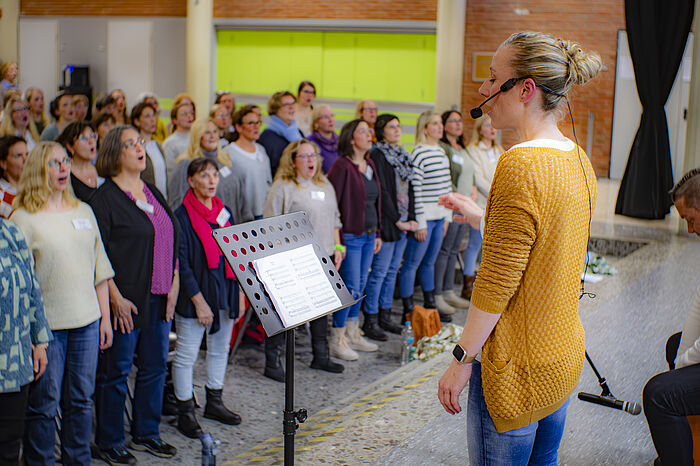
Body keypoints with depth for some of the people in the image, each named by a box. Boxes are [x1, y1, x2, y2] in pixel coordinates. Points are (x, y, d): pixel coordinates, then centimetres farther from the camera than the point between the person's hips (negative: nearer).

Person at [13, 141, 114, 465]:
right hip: (46, 324, -4)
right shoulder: (23, 218, -4)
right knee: (44, 403, 1)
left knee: (81, 399, 11)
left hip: (86, 320, 5)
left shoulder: (84, 211, 12)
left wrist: (105, 316, 13)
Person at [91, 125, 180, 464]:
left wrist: (174, 284, 7)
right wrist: (115, 298, -16)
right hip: (126, 300, -7)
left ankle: (146, 434, 28)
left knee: (155, 366, 13)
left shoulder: (153, 194, 13)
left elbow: (174, 241, 17)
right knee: (116, 370, 3)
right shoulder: (105, 197, -8)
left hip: (159, 298, 7)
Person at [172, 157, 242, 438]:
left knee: (220, 348, 16)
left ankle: (214, 402, 31)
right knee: (186, 354, 0)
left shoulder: (223, 212, 9)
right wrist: (199, 301, -17)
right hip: (194, 293, -7)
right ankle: (185, 412, 12)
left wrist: (236, 294, 8)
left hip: (225, 291, 7)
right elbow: (181, 264, -14)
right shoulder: (182, 216, -11)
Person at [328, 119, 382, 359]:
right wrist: (336, 238, -19)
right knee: (351, 288, -6)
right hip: (350, 235, -8)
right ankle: (337, 341, 5)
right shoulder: (342, 166, -13)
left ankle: (352, 334, 25)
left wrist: (377, 233, 18)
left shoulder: (370, 165, 12)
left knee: (360, 285, 13)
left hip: (369, 235, 8)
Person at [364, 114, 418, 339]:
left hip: (402, 223, 8)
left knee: (392, 271, 12)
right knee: (380, 271, -4)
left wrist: (411, 218, 7)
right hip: (386, 223, -8)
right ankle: (370, 321, 3)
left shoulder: (402, 155, 15)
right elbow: (382, 192, -15)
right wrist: (397, 221, -14)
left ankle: (385, 316, 20)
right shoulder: (377, 155, -10)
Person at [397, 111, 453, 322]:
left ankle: (430, 306, 27)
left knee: (429, 262, 18)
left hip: (439, 217, 8)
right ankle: (408, 311, 7)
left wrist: (446, 217, 16)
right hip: (424, 218, -8)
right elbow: (415, 191, -17)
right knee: (412, 264, 1)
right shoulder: (418, 154, -14)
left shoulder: (441, 151, 12)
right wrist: (419, 224, -17)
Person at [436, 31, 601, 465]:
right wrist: (482, 218, 22)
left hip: (518, 368, -9)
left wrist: (462, 360, -13)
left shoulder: (521, 164, -23)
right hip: (566, 358, 9)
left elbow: (497, 283, -22)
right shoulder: (578, 160, 4)